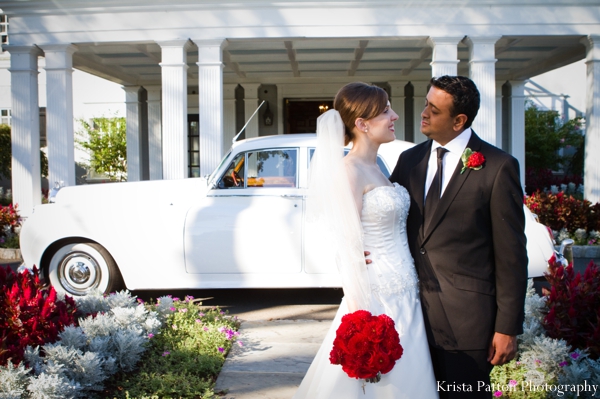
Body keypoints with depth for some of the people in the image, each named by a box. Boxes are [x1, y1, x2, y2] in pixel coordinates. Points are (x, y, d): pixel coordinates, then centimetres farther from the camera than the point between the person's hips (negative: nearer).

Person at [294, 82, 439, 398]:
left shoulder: (375, 167, 10)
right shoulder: (349, 171, -16)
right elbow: (348, 252, -19)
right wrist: (359, 319, -20)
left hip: (404, 298, 9)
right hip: (376, 299, -8)